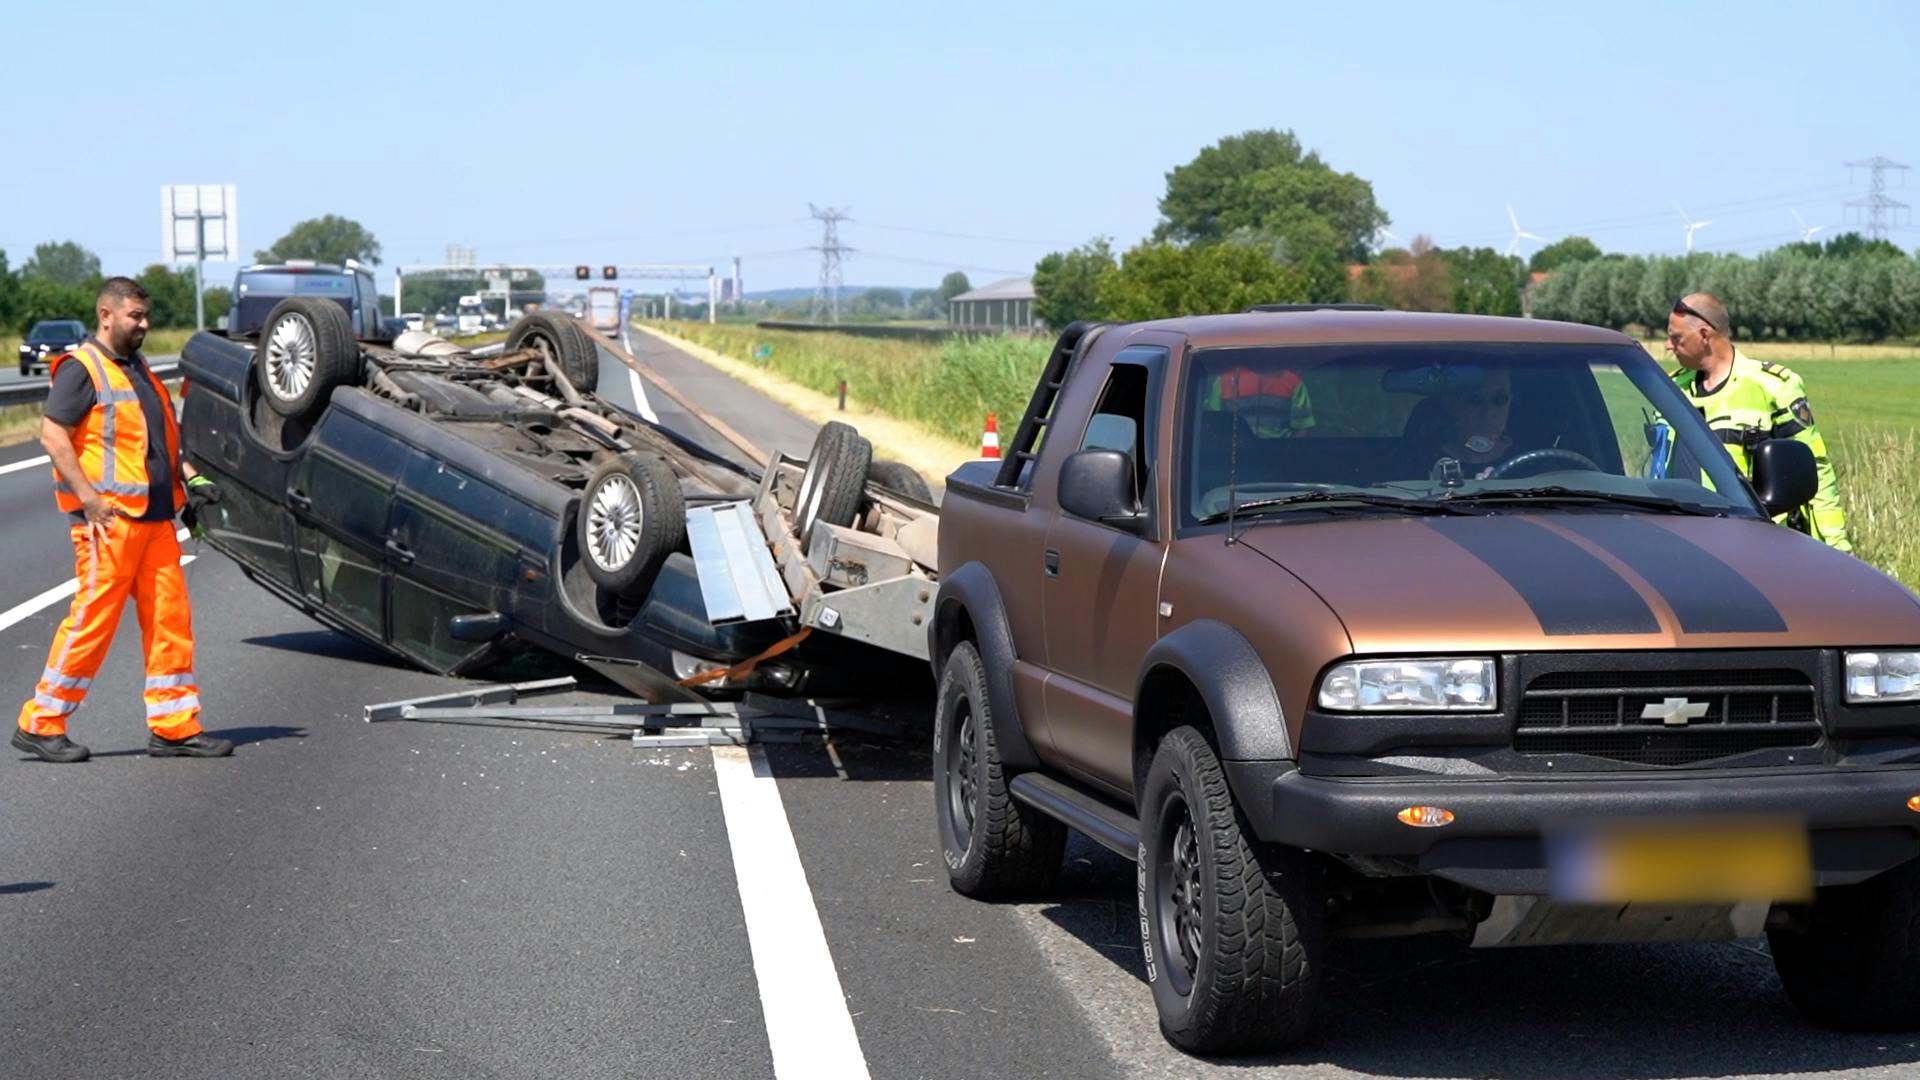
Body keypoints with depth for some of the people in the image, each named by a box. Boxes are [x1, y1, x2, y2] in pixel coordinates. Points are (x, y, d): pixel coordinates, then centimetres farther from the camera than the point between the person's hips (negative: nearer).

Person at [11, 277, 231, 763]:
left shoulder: (138, 370, 20)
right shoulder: (81, 369, -6)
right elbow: (53, 436, -14)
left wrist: (190, 479, 14)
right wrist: (89, 498, -19)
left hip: (155, 518, 8)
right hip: (109, 520, -8)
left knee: (170, 618, 5)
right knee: (93, 618, -7)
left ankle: (175, 727, 9)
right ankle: (39, 724, 1)